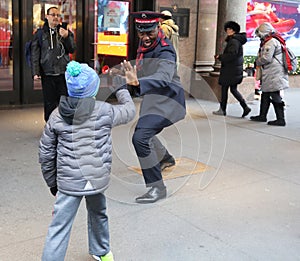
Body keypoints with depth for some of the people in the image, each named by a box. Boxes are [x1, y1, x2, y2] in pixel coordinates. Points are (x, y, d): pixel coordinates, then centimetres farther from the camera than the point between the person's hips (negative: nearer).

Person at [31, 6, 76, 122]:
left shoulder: (66, 32, 11)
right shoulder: (40, 33, 8)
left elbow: (72, 50, 3)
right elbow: (35, 54, 4)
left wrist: (66, 37, -14)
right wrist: (35, 72, -5)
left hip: (64, 73, 1)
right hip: (47, 73, -1)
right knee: (50, 103, 3)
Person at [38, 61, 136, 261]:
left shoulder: (57, 115, -3)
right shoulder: (103, 111, -9)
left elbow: (46, 153, 2)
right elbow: (129, 111, 10)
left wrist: (52, 182, 14)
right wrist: (121, 88, 26)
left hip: (68, 182, 0)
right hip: (97, 179, 1)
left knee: (59, 228, 3)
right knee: (98, 215, 26)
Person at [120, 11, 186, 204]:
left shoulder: (165, 52, -26)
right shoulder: (145, 46, 0)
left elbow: (163, 78, -46)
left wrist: (138, 82, -62)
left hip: (166, 101, -10)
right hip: (153, 99, 10)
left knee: (140, 137, -25)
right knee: (145, 132, 28)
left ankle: (157, 187, -17)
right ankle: (166, 159, 57)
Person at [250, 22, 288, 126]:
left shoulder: (271, 42, -15)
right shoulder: (268, 42, 19)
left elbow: (266, 58, -21)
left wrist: (257, 62, -3)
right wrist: (259, 63, 7)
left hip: (274, 75, -11)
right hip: (270, 76, 11)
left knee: (275, 96, -7)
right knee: (265, 95, 17)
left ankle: (281, 119, -3)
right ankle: (262, 116, 26)